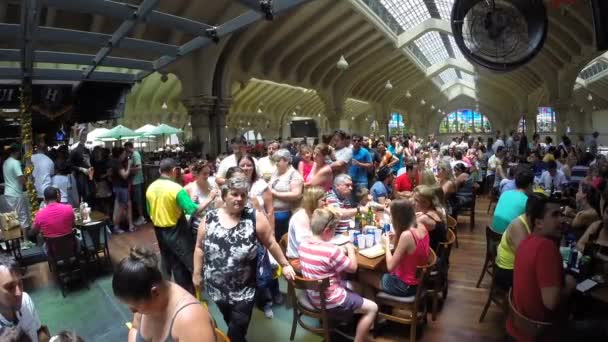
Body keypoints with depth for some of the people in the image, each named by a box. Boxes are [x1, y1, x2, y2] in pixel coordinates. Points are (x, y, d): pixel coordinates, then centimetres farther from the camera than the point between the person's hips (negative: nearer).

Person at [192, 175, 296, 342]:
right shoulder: (209, 218, -7)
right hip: (217, 286, 2)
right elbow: (200, 247, 3)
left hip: (244, 288, -2)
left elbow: (271, 243, -6)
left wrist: (284, 264, -3)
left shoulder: (255, 217, -13)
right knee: (230, 322, 22)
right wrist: (197, 273, 5)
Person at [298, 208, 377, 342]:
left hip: (313, 295, 8)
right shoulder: (331, 250, -28)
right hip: (329, 301, -8)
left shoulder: (303, 245, -5)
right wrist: (350, 249, 1)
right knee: (372, 308, 4)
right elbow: (353, 268, -13)